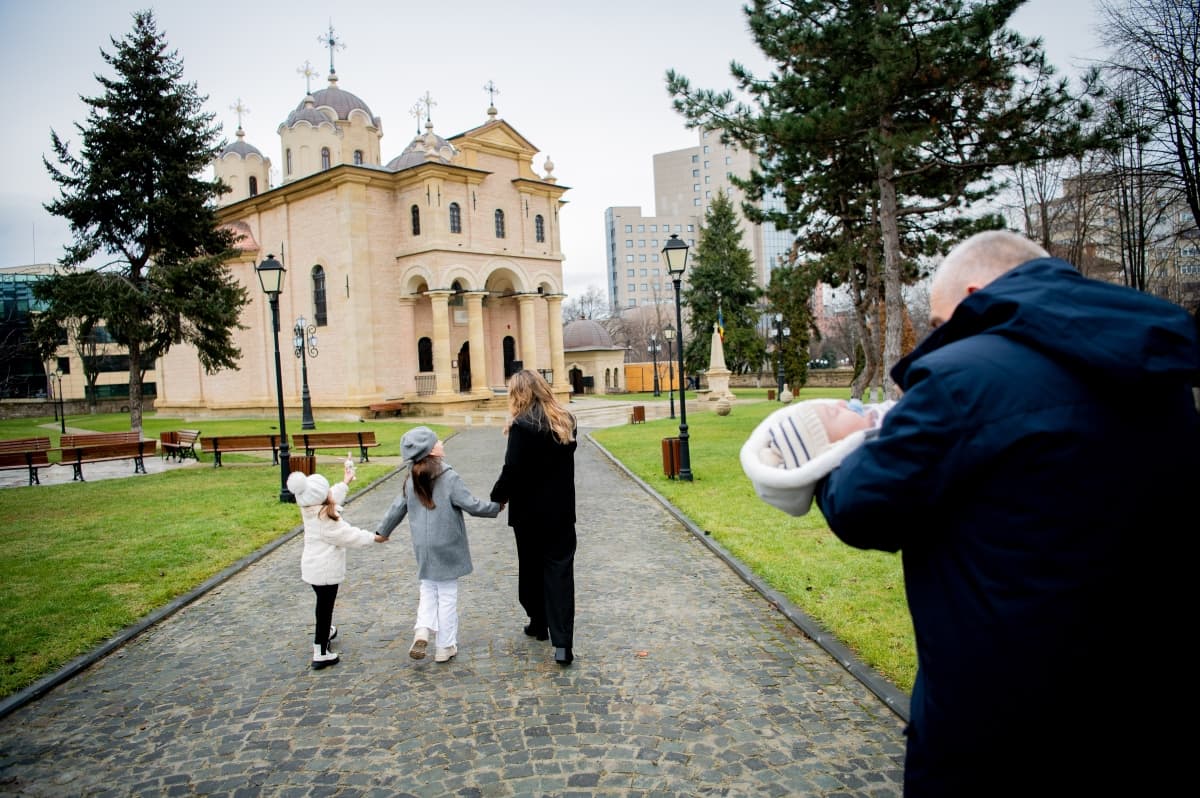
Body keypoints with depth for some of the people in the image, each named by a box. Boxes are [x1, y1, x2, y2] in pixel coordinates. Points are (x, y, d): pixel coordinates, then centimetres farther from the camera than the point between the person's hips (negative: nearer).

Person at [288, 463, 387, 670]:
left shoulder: (310, 510, 0)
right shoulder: (327, 520, -26)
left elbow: (332, 498, 19)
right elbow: (349, 535, -18)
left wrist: (345, 483, 29)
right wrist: (374, 537, -5)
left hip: (312, 566, 9)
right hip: (326, 570, -9)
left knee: (324, 603, 29)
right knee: (325, 606, 0)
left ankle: (326, 631, 52)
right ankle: (321, 654, 6)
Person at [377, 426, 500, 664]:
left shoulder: (411, 481, 1)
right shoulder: (449, 477, -16)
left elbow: (397, 508, 11)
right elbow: (472, 505, -15)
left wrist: (383, 531, 26)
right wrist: (495, 507, 2)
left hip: (423, 548, 4)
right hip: (447, 547, -4)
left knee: (428, 589, 20)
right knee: (447, 595, 7)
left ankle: (423, 629, -2)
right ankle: (445, 647, 15)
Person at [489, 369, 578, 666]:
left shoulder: (522, 425, -16)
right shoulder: (565, 421, 3)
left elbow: (512, 471, -17)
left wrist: (497, 498, -3)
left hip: (529, 512, -4)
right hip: (561, 510, 4)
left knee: (532, 568, 16)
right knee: (560, 570, 2)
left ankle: (539, 624, 31)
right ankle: (562, 643, -5)